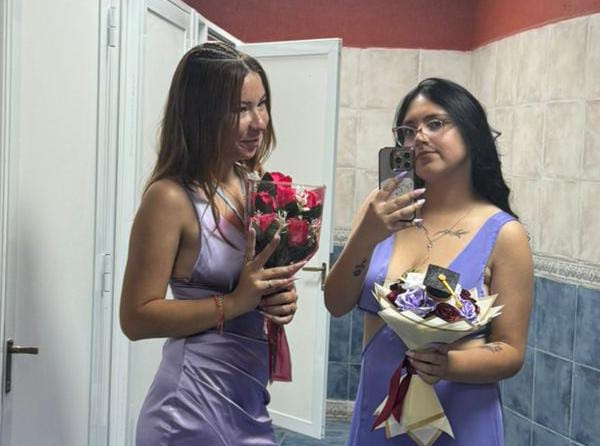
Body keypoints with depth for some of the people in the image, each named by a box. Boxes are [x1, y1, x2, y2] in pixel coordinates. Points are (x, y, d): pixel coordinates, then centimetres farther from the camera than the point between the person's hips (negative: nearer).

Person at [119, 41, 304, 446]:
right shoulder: (171, 198, -16)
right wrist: (234, 302, -23)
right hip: (196, 406, -7)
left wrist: (281, 296, -4)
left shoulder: (253, 187, 5)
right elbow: (136, 318, -16)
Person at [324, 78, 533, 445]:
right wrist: (365, 238, -24)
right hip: (375, 414, 3)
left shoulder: (503, 234, -11)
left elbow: (511, 353, -9)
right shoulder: (383, 208, -2)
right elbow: (337, 305, -8)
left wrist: (450, 364, -27)